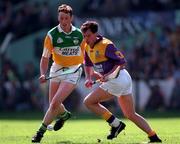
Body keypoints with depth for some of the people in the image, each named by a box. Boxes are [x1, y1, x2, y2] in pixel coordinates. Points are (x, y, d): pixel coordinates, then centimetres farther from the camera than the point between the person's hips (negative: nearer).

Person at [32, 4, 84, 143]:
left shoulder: (79, 34, -6)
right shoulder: (52, 35, -11)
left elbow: (84, 54, 8)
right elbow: (45, 57, -12)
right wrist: (43, 74, -29)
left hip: (73, 70, -2)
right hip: (57, 69, 2)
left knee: (55, 102, -14)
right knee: (53, 104, 11)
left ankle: (41, 131, -3)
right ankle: (64, 114, 46)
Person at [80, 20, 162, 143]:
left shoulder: (106, 45, -16)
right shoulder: (87, 47, 10)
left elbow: (122, 61, -18)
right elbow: (88, 64, 23)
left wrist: (108, 75, -25)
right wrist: (89, 79, 5)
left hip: (117, 80, -10)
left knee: (89, 102, -4)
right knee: (131, 115, 13)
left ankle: (116, 124, -2)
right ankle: (154, 138, 13)